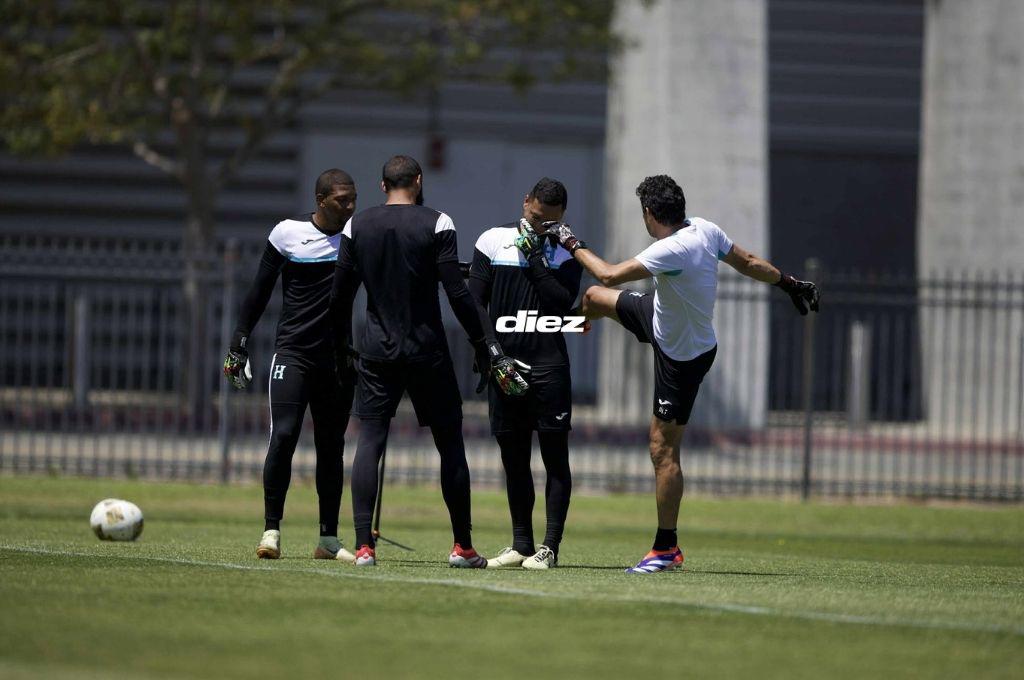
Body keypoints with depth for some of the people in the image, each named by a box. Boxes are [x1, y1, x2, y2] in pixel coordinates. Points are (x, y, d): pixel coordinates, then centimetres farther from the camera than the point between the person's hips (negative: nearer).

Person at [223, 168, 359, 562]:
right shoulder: (288, 234, -4)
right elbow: (260, 291, 3)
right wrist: (239, 345, 0)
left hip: (338, 357, 3)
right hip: (292, 352, -3)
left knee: (331, 448, 7)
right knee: (283, 437, -14)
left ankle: (329, 538, 14)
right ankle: (271, 529, -8)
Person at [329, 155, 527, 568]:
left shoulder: (357, 227, 4)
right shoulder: (436, 225, -6)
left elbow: (340, 296, 7)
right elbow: (458, 294, -10)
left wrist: (340, 348, 19)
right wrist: (485, 345, -6)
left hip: (377, 352, 2)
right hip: (427, 353, -2)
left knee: (369, 443, 1)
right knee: (450, 444, 7)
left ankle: (364, 546, -10)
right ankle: (462, 546, 9)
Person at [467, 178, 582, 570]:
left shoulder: (566, 252, 4)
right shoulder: (493, 241, 7)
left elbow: (564, 301, -10)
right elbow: (474, 302, 5)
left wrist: (535, 260, -12)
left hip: (548, 365, -2)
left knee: (555, 456, -5)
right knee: (514, 458, 8)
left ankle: (549, 548, -3)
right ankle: (520, 546, 15)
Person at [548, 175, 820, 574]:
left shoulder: (671, 251, -38)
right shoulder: (704, 229, -13)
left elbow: (610, 275, -33)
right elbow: (748, 263, -2)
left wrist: (574, 246, -18)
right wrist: (790, 284, 12)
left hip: (682, 357, -9)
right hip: (663, 321, 9)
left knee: (663, 451, -4)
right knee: (595, 299, 24)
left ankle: (666, 549, 2)